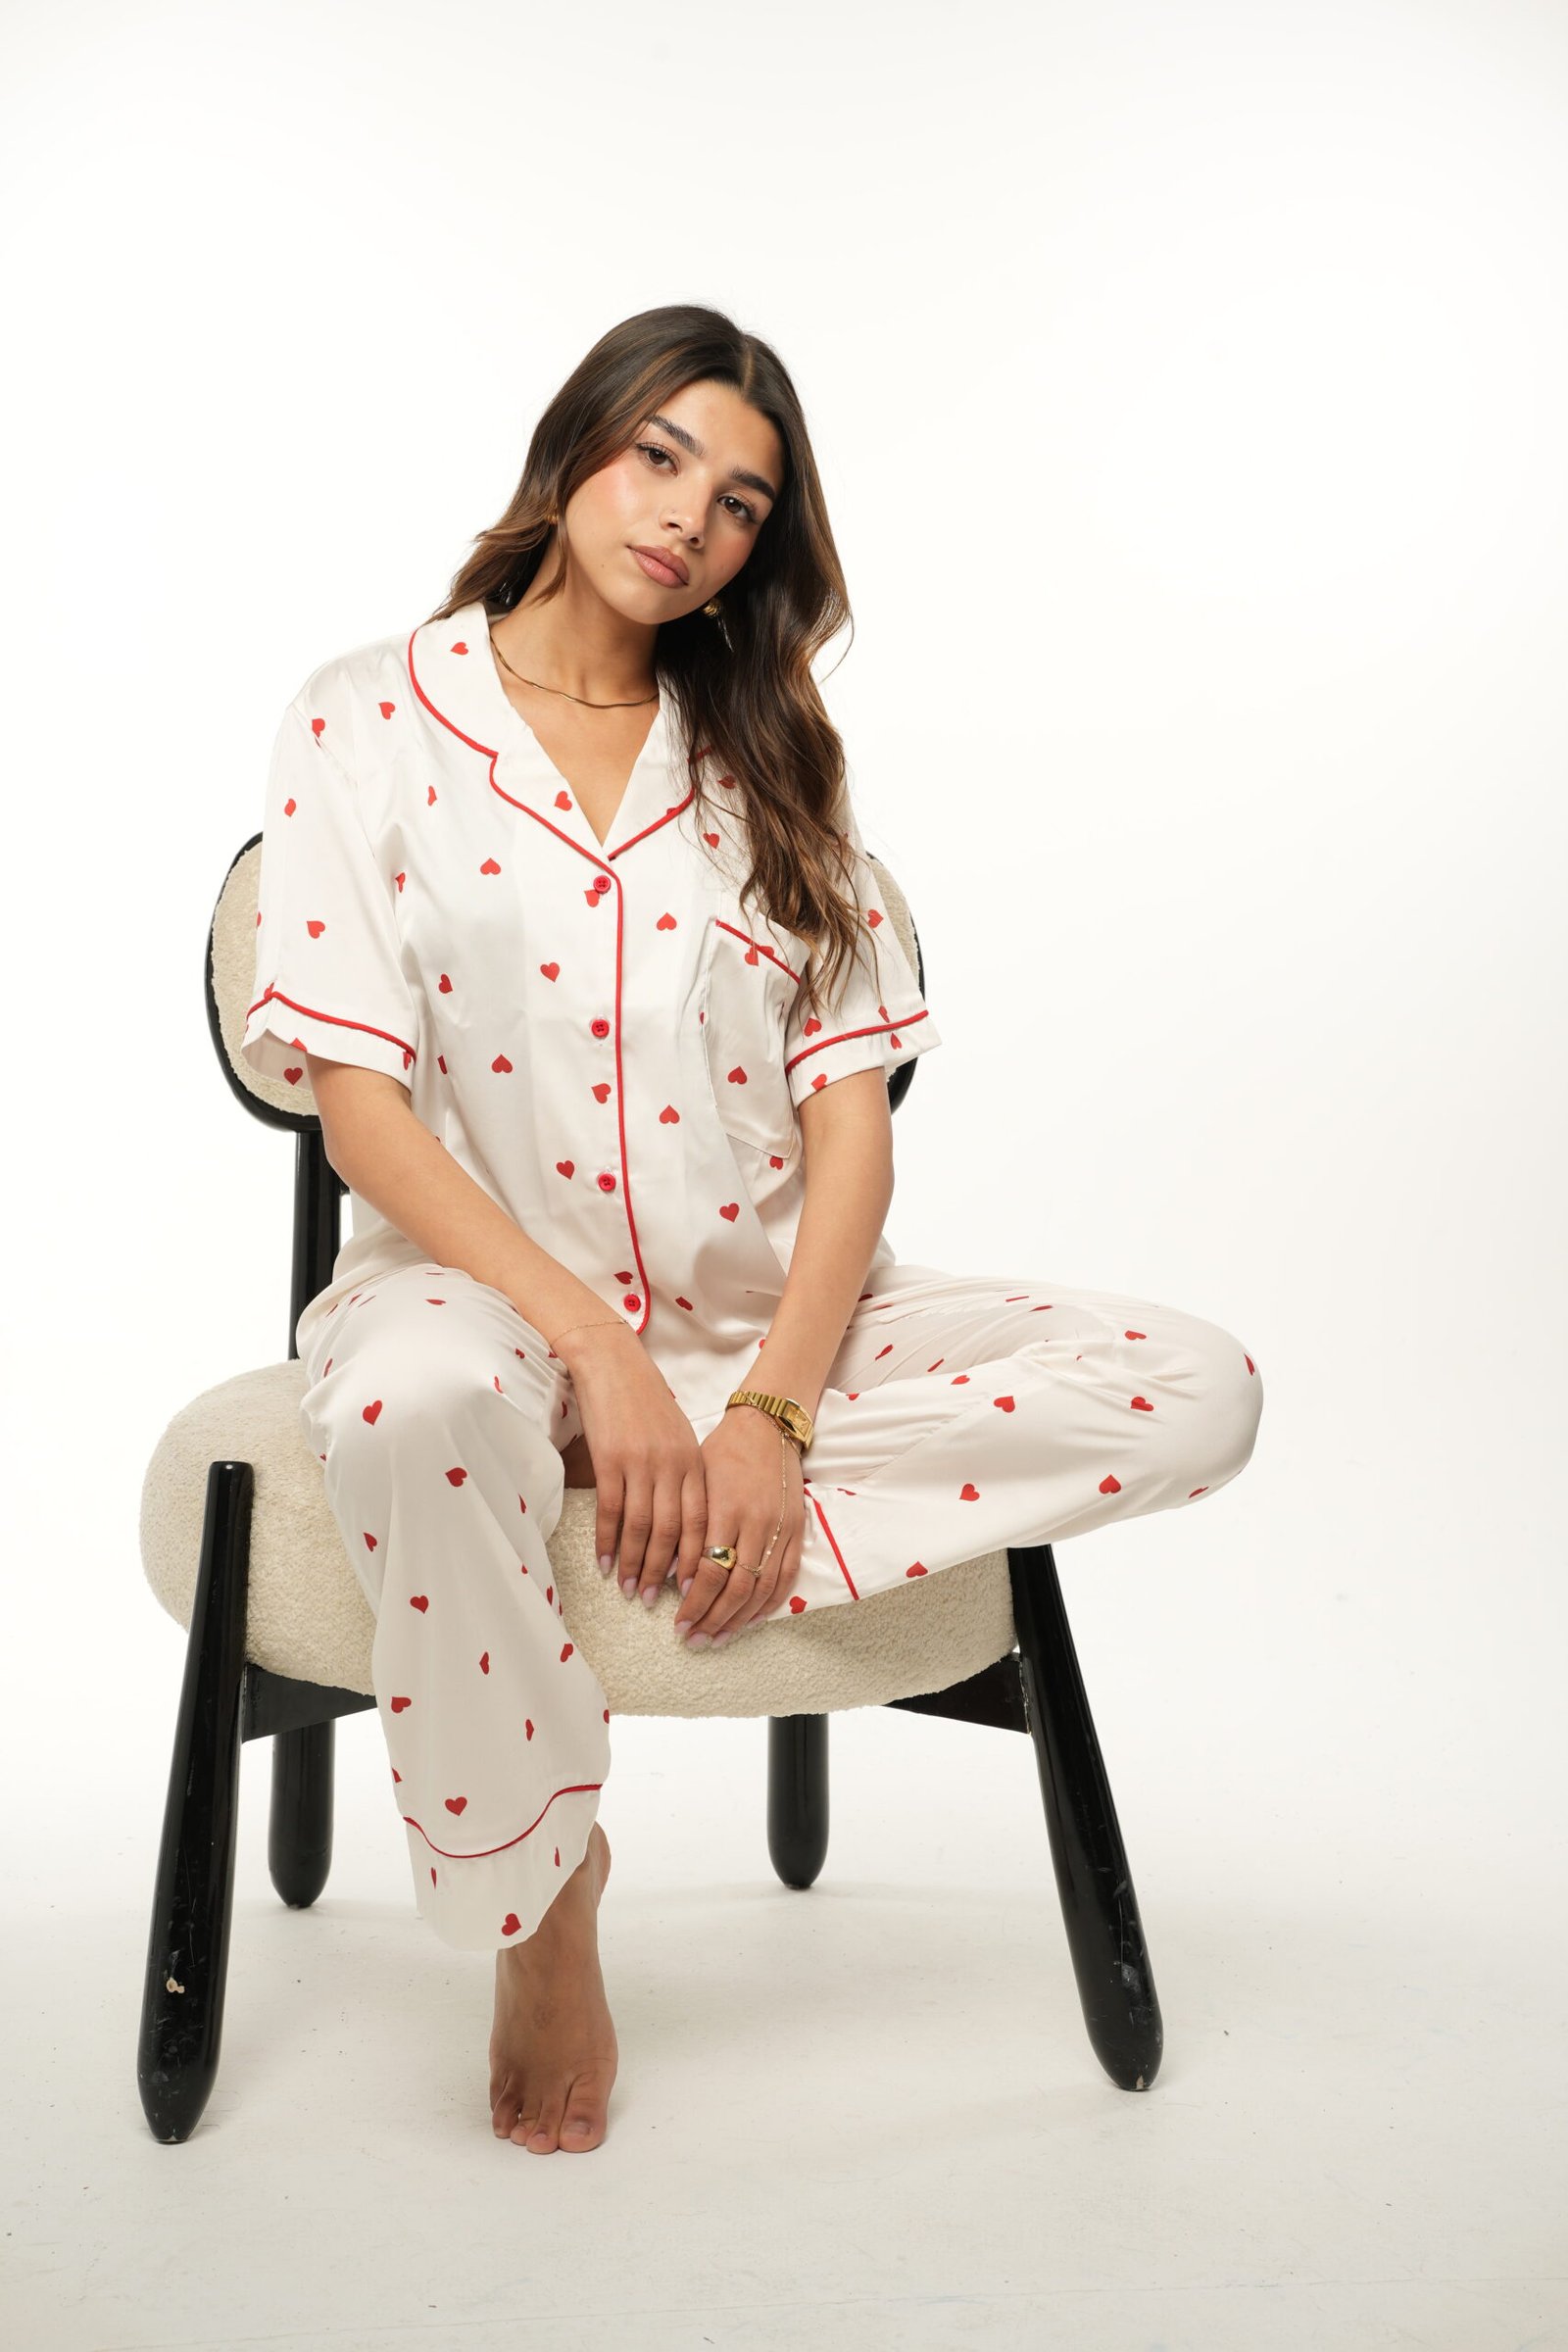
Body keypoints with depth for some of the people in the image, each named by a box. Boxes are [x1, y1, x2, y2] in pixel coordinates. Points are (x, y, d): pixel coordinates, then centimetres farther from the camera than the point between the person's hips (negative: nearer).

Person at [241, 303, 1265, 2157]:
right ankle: (539, 1905, -16)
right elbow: (361, 1106, -8)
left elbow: (850, 1115, 1)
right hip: (485, 1285, -3)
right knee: (417, 1406, -41)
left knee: (1196, 1392, -17)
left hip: (765, 1306, 3)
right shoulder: (367, 723, 1)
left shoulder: (772, 758, 10)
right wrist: (601, 1347, -20)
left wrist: (770, 1409, -15)